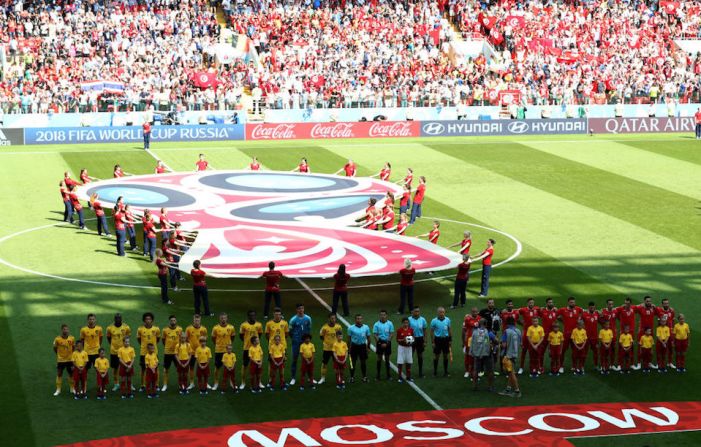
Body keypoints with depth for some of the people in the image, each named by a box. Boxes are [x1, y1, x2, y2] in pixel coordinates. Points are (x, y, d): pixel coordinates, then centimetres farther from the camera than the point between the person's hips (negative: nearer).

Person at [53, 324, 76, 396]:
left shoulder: (72, 338, -8)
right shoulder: (57, 339, -15)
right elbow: (55, 348, 0)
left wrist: (71, 354, 4)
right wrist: (59, 354, 7)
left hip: (70, 359, 2)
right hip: (60, 360, -1)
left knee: (71, 374, 9)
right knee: (59, 374, 3)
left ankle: (72, 388, 23)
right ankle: (58, 390, 13)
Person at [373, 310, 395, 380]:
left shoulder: (390, 323, -2)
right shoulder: (376, 324, -3)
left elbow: (392, 334, -3)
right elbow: (375, 335, -4)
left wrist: (387, 343, -12)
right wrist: (380, 343, -13)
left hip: (387, 342, 1)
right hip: (380, 342, -1)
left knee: (387, 358, 7)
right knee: (379, 358, 3)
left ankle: (388, 374, 14)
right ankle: (378, 374, 8)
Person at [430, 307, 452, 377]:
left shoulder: (447, 320, 1)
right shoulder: (434, 321, -7)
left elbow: (449, 330, 9)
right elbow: (432, 332, -4)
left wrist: (450, 340, 8)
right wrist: (432, 342, -7)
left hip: (445, 339, 3)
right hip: (438, 339, -3)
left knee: (445, 355, 7)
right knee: (436, 356, 4)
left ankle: (445, 372, 16)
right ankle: (435, 372, 14)